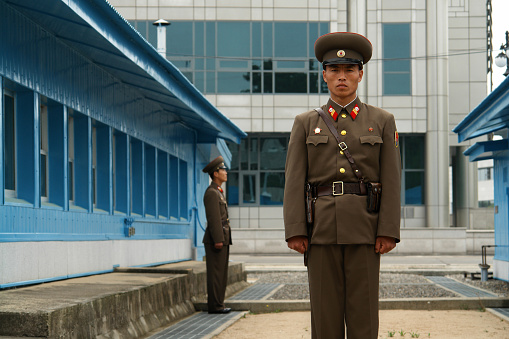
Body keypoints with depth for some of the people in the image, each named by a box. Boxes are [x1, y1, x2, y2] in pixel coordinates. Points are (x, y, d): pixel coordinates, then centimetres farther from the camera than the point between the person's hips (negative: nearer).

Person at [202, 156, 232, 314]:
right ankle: (214, 305, -6)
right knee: (215, 273, -8)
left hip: (222, 239, 10)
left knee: (222, 273, 10)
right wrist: (218, 240, -22)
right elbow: (213, 218, -18)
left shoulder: (218, 192, 21)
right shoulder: (211, 193, -11)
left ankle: (218, 304, 13)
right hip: (215, 239, -10)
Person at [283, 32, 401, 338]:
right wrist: (295, 231, -6)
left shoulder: (383, 121, 8)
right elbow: (294, 181, 4)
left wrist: (388, 231, -7)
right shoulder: (306, 123, 10)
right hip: (321, 229, 1)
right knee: (325, 311, 1)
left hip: (364, 228, 0)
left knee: (363, 312, -1)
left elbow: (391, 180, 2)